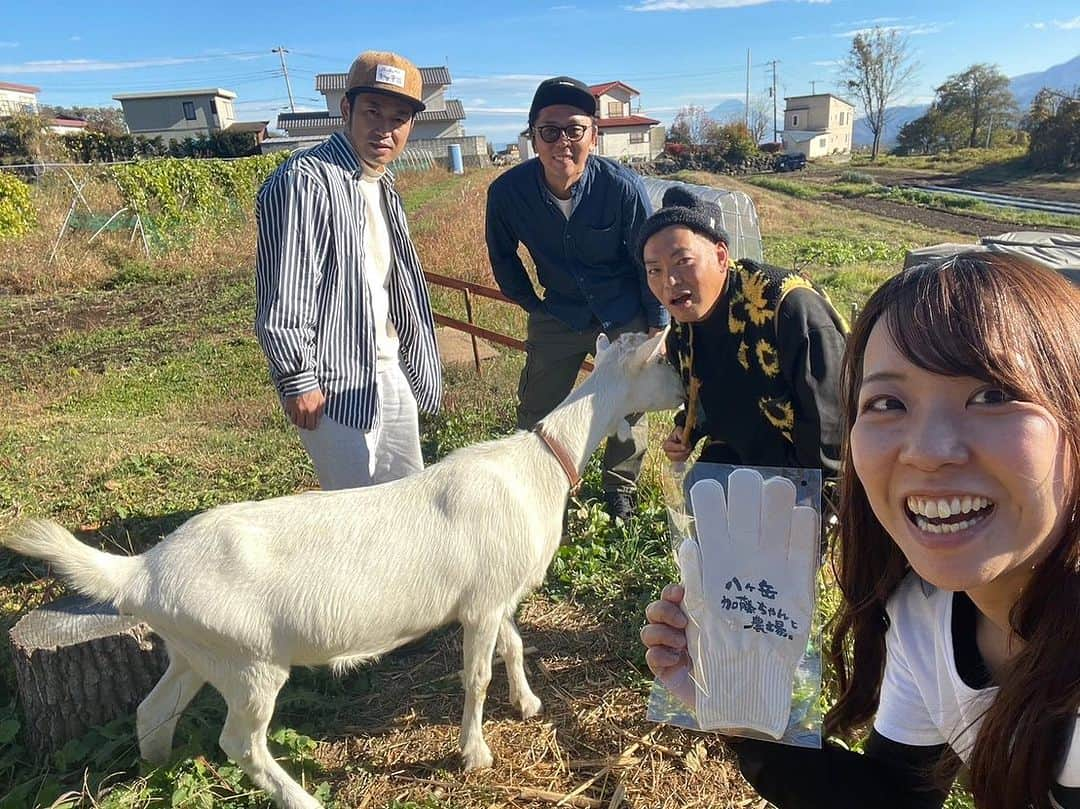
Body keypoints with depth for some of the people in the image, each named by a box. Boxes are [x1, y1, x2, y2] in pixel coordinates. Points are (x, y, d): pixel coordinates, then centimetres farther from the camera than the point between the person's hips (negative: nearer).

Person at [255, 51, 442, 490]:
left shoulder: (383, 186, 12)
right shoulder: (306, 180, -17)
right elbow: (282, 297, -20)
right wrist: (298, 380, -18)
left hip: (391, 371, 9)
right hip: (334, 382, -9)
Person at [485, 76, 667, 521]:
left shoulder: (622, 186, -25)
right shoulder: (508, 191, -20)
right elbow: (503, 254, 1)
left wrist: (658, 324, -4)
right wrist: (530, 303, 5)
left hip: (624, 318, -1)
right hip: (557, 317, 1)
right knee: (535, 413, 9)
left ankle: (620, 488, 38)